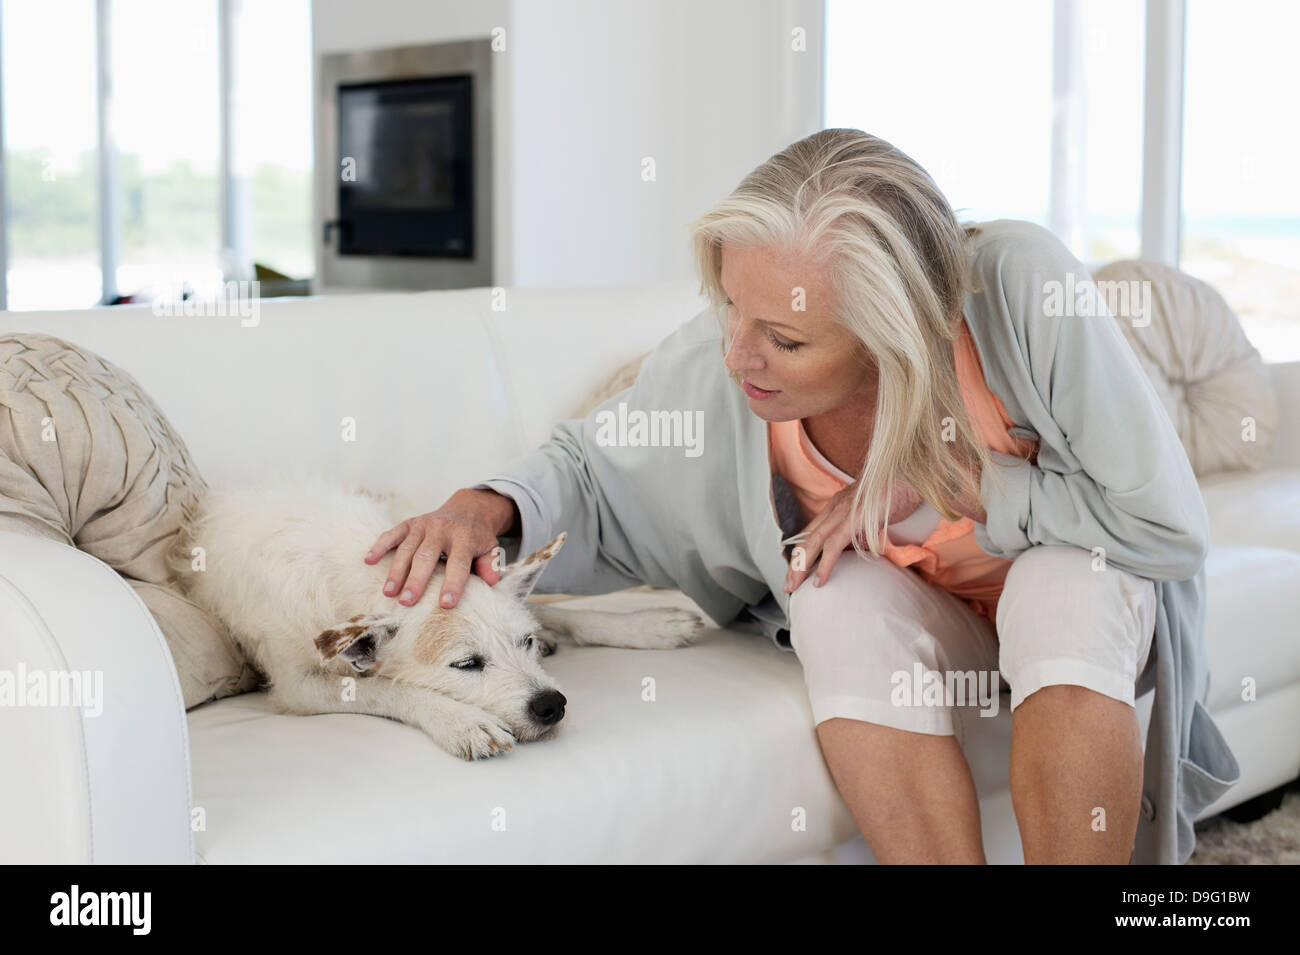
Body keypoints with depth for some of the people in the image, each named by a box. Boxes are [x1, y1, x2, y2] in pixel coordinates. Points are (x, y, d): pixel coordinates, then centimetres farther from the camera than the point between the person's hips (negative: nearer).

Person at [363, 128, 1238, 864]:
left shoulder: (1016, 285, -34)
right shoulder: (719, 363, -23)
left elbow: (1169, 525, -25)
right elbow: (592, 466, -3)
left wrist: (948, 481, -27)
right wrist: (492, 508, -25)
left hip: (1080, 588, -1)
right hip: (907, 610, 2)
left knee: (1063, 596, -35)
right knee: (838, 598, -32)